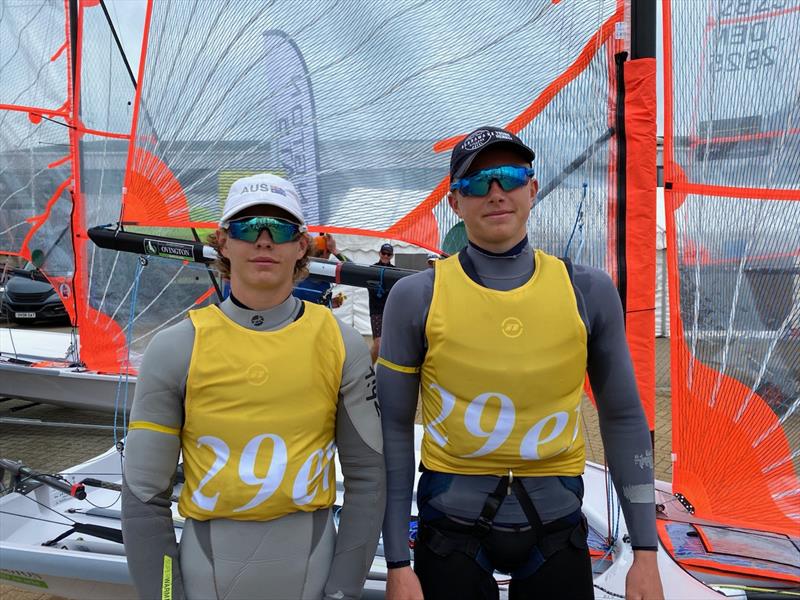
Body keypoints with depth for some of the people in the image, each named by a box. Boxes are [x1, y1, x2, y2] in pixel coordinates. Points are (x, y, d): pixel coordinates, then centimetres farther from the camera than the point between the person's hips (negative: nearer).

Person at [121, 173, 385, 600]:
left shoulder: (340, 345, -4)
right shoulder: (174, 350, -6)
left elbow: (366, 477, -1)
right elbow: (145, 495, -2)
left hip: (310, 562, 0)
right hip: (208, 563, 0)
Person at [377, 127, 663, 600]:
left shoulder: (588, 291, -3)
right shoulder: (417, 296, -7)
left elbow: (623, 418, 3)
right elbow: (395, 430, -3)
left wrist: (646, 551, 2)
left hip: (555, 522, 2)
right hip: (451, 521, -1)